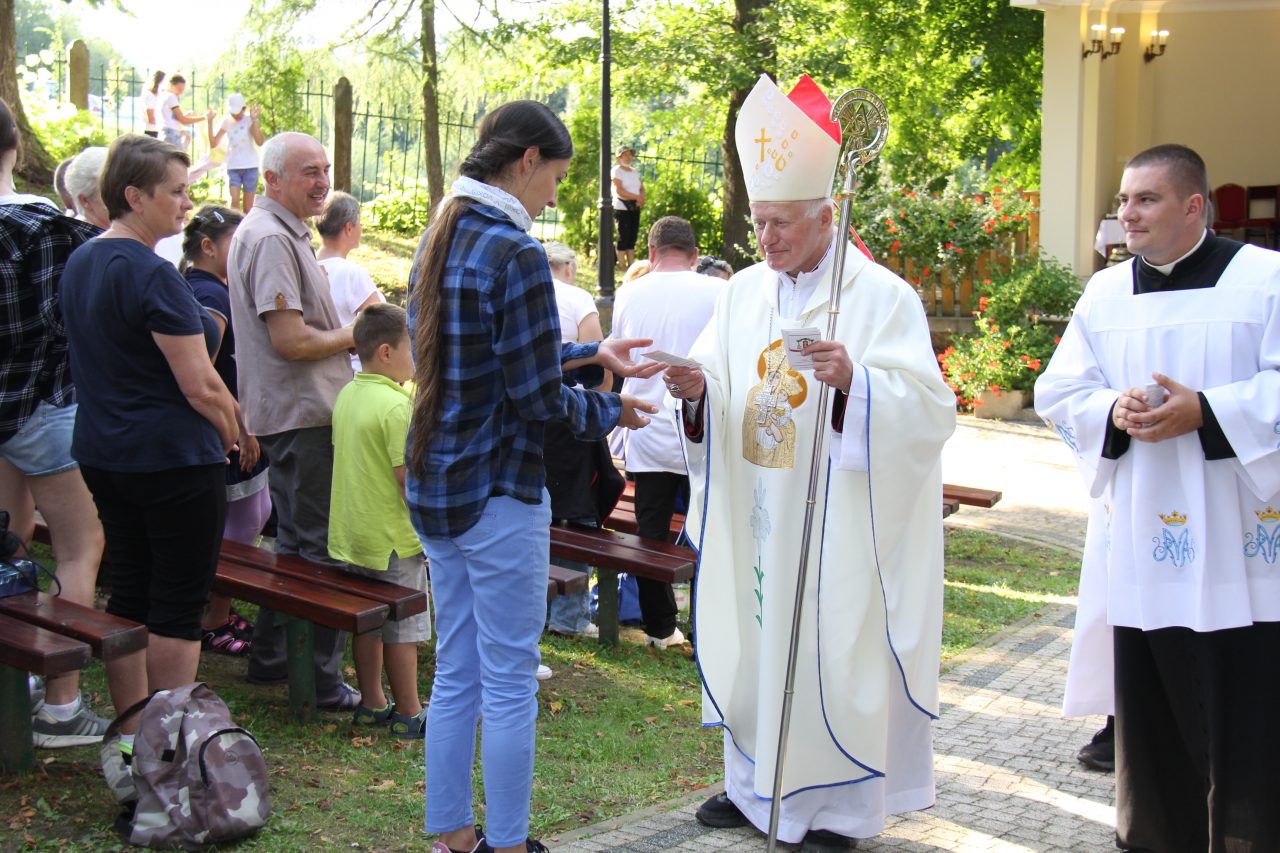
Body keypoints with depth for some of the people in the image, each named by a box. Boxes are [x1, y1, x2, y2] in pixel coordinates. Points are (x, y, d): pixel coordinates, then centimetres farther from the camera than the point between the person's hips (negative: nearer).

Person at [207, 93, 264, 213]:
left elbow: (260, 142, -19)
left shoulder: (249, 120, -5)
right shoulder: (226, 122, 4)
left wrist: (254, 120, -26)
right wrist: (210, 122, -6)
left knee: (248, 207, 2)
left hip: (250, 167, -2)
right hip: (233, 167, 2)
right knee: (234, 201, -16)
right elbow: (213, 144, 2)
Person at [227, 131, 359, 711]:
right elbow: (290, 340, -23)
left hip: (295, 411, 11)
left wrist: (344, 335, 10)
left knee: (295, 542, 19)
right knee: (319, 551, -4)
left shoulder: (283, 232, 17)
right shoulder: (271, 238, -18)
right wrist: (352, 336, -9)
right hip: (301, 413, -11)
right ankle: (322, 679, 3)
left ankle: (271, 658, 29)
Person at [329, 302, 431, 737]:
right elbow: (408, 476, -22)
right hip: (394, 538, -8)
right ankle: (408, 714, 10)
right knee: (402, 629, 1)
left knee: (367, 623, 16)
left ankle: (371, 704, 25)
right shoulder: (398, 406, -20)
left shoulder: (347, 396, 7)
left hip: (351, 533, 9)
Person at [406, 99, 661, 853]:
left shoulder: (440, 243, 10)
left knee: (455, 675, 15)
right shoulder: (515, 253, -17)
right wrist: (611, 412, 1)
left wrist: (589, 358, 15)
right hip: (498, 492, -9)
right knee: (510, 683, 2)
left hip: (436, 485, 9)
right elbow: (538, 399, -16)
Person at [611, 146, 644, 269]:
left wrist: (641, 199, -10)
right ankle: (622, 266, -4)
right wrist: (637, 197, -17)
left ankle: (631, 264, 7)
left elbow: (642, 189, 12)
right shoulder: (616, 171, -6)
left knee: (633, 237, 5)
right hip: (622, 207, -6)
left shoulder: (635, 172, 15)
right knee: (623, 237, -7)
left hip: (635, 208, 7)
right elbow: (619, 191, -15)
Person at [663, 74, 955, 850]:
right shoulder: (744, 292, 10)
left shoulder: (882, 297, -8)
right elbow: (719, 397, 9)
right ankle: (754, 782, 29)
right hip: (756, 518, 5)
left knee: (831, 649, 0)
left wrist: (855, 382, -30)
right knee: (752, 638, 12)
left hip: (835, 522, -5)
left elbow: (931, 410, -14)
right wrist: (697, 390, -14)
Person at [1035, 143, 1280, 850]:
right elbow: (1057, 392, 9)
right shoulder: (1105, 293, 11)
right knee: (1149, 707, 9)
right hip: (1141, 544, 4)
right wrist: (1114, 412, -10)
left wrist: (1205, 412, -18)